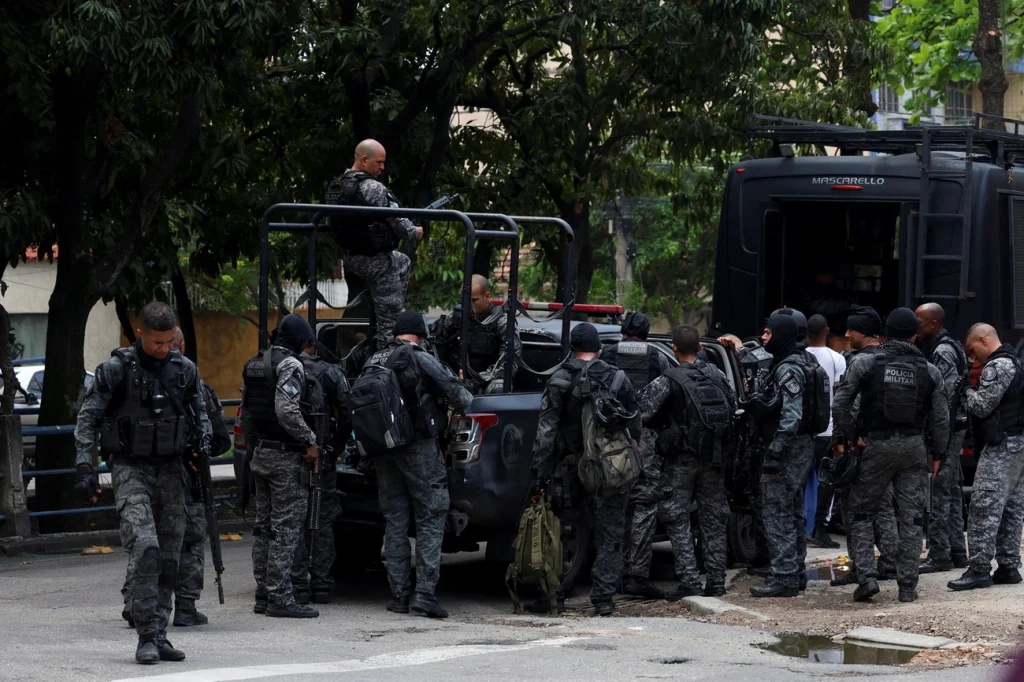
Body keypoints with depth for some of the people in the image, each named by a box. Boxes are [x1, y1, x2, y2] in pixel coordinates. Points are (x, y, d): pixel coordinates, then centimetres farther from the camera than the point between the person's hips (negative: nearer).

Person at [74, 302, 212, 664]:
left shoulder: (184, 369, 5)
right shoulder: (116, 369, -7)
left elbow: (200, 409, 20)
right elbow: (87, 418, -3)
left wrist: (203, 436, -1)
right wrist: (85, 467, -11)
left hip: (171, 469, 4)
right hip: (131, 470, -4)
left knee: (169, 557, 4)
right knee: (146, 548, -20)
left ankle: (159, 635, 12)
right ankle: (147, 637, -16)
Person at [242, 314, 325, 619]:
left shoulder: (253, 365, 14)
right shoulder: (290, 365, -14)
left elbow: (245, 411, 17)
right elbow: (286, 411, -25)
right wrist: (310, 441, -15)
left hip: (259, 454, 9)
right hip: (285, 456, -9)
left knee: (264, 526, 13)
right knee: (286, 527, -7)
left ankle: (264, 594, 16)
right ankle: (280, 597, -9)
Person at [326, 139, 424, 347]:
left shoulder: (334, 187, 6)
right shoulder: (372, 188, -21)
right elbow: (397, 222, -18)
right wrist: (415, 232, 3)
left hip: (351, 257, 9)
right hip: (376, 260, -9)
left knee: (403, 262, 33)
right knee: (389, 321, 0)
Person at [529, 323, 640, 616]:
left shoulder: (559, 382, -4)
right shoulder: (618, 380, 3)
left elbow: (545, 432, -7)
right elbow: (634, 425, 7)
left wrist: (539, 475, -6)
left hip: (569, 470, -1)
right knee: (609, 536, 6)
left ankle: (552, 596, 8)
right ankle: (603, 599, 1)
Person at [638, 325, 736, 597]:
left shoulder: (668, 381, -13)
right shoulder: (716, 374, 4)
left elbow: (641, 411, -18)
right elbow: (733, 408, 12)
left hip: (682, 459, -5)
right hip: (714, 459, 5)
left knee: (677, 519, 2)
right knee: (713, 518, 12)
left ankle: (689, 580, -5)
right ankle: (716, 580, 12)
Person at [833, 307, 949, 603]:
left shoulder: (864, 363, -5)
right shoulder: (929, 371, 2)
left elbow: (841, 404, -8)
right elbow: (941, 419, 5)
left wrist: (846, 437, 2)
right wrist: (937, 454, 15)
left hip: (876, 445, -2)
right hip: (914, 447, 2)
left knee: (860, 514, 8)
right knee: (912, 518, 7)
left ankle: (867, 577, -5)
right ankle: (907, 586, 6)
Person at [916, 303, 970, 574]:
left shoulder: (943, 353, -15)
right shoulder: (947, 348, 17)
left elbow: (946, 397, -22)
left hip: (945, 429, -11)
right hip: (953, 429, 11)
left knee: (938, 493, -8)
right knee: (951, 491, 15)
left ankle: (939, 556, -8)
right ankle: (957, 552, 20)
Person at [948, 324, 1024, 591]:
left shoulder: (996, 366, -14)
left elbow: (982, 406, -17)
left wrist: (966, 392, 0)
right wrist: (970, 394, 14)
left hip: (1001, 446, -11)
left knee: (984, 507, -11)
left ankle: (979, 568, -14)